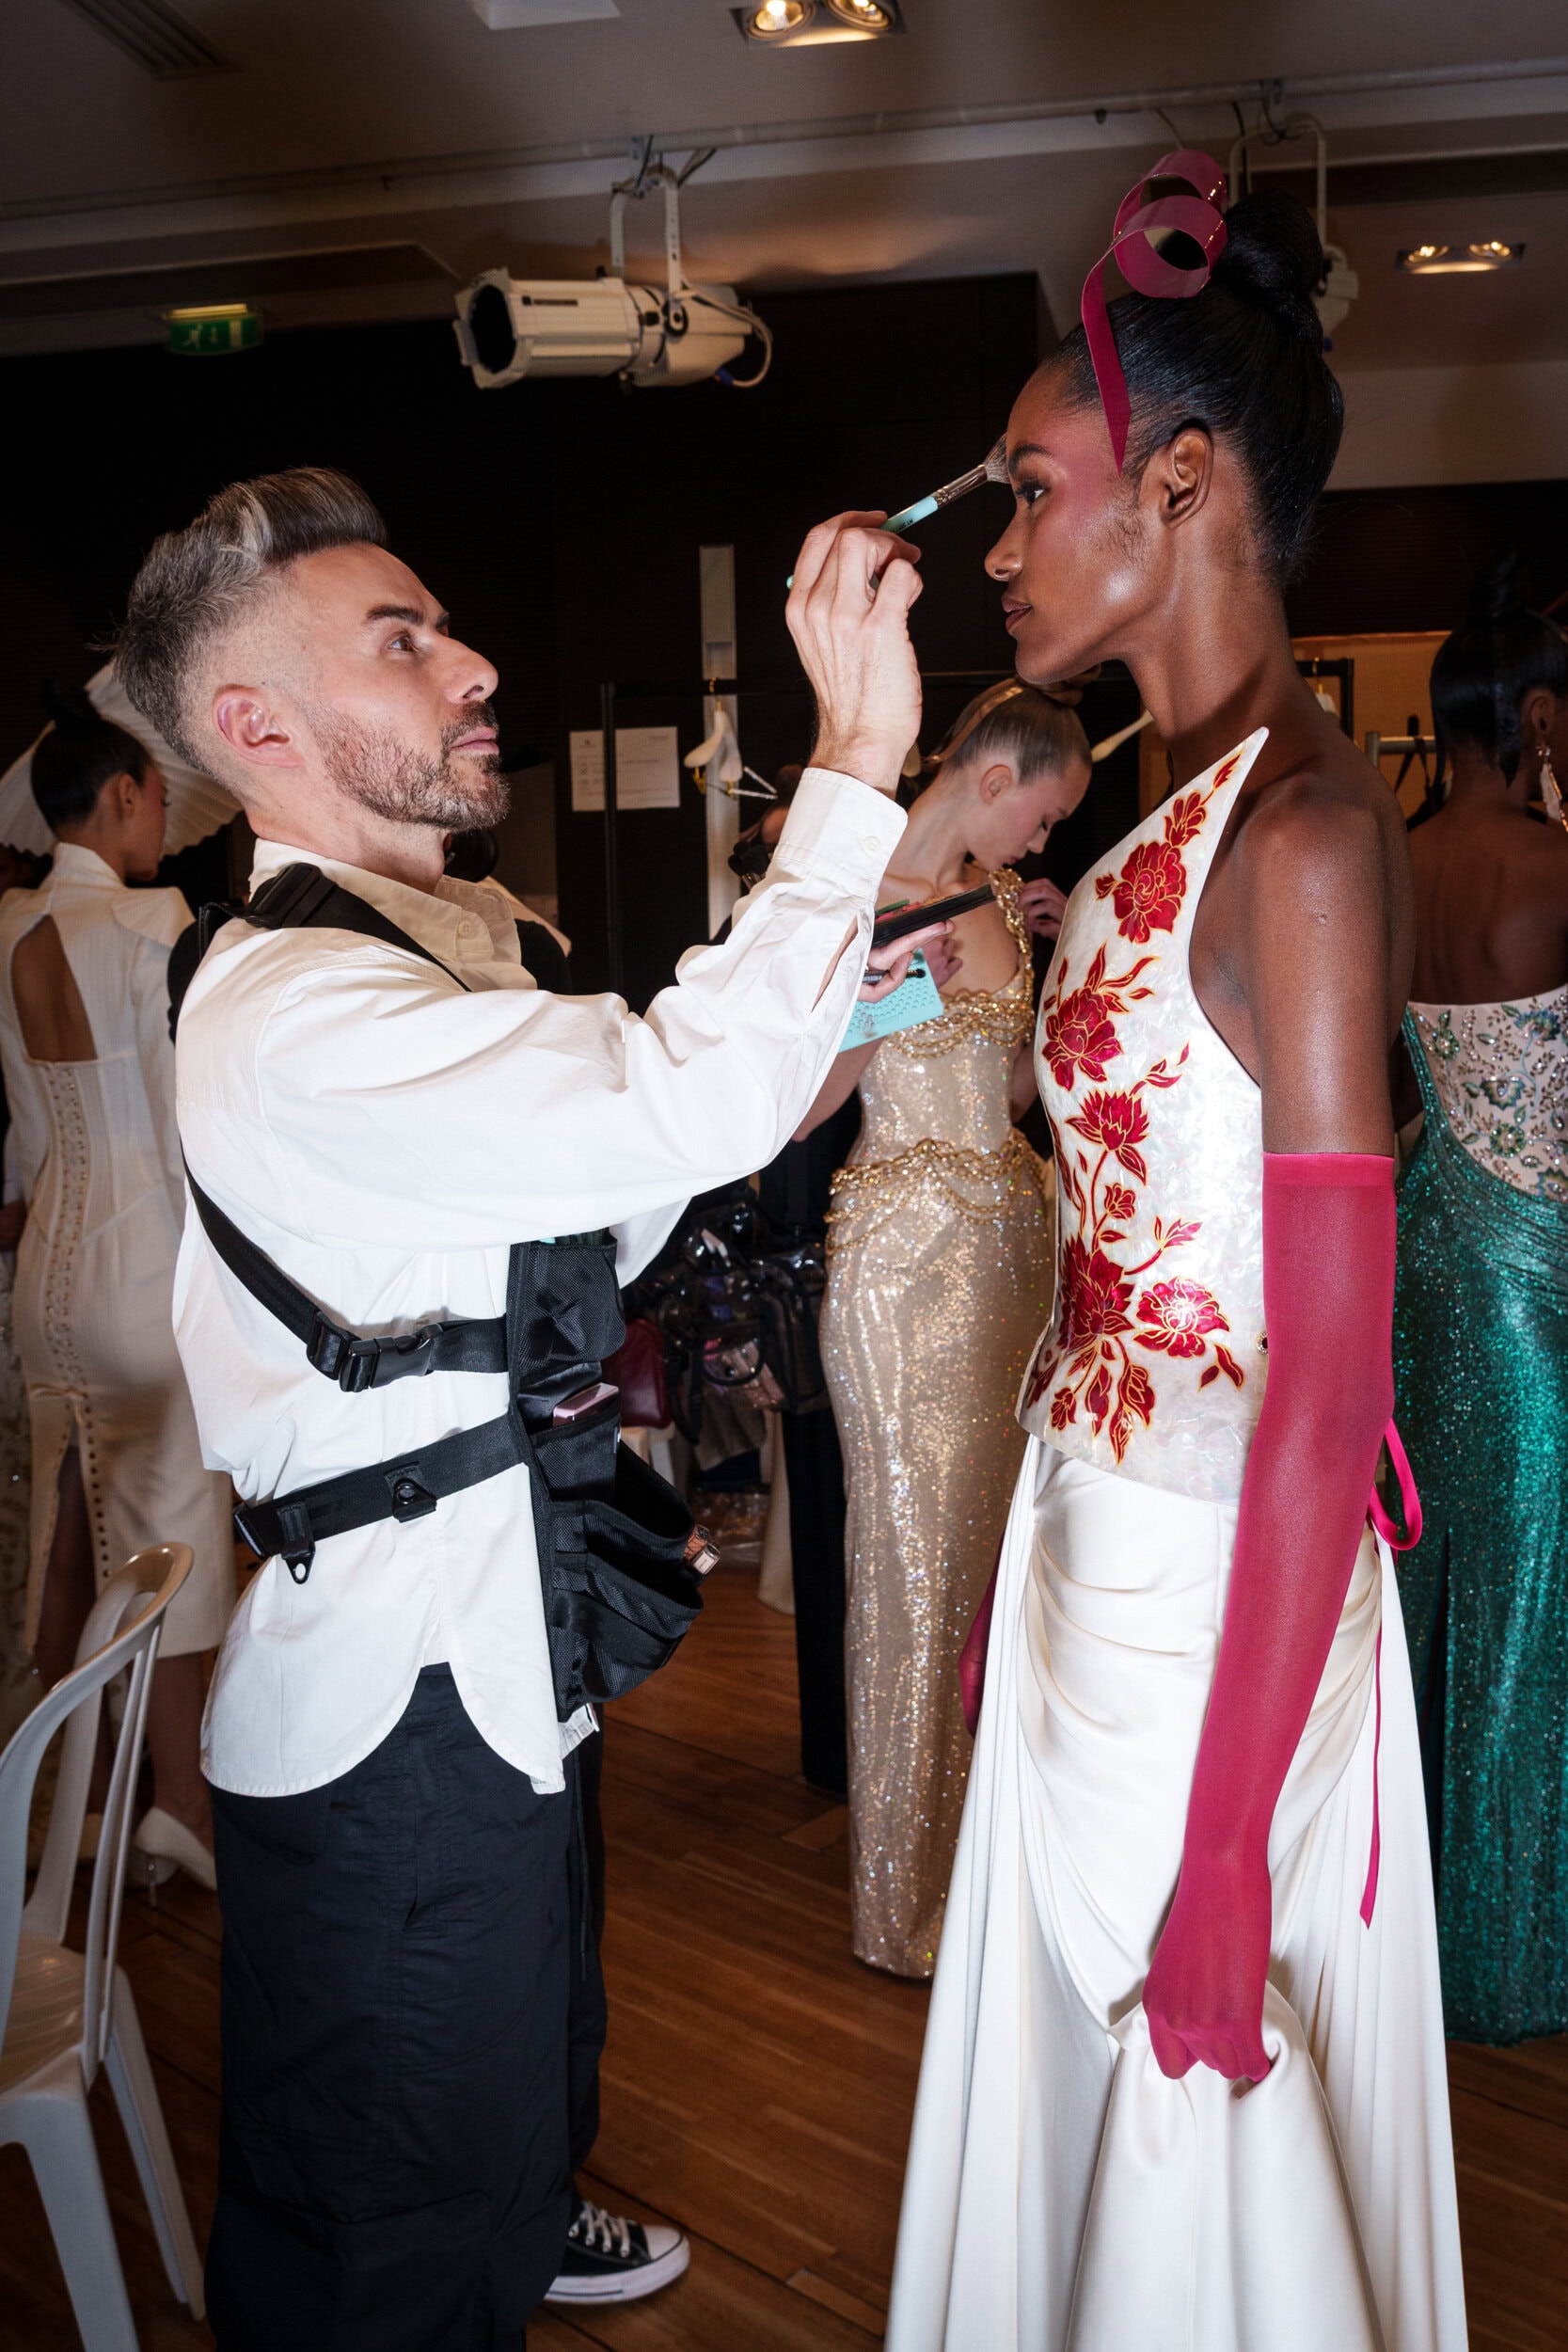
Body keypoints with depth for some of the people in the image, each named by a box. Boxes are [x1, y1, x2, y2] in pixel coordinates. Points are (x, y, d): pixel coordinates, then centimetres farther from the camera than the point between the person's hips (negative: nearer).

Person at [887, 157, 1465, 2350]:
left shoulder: (1301, 821, -18)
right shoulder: (1172, 825, 8)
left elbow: (1329, 1374, -22)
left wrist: (1230, 1831, -20)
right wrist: (1037, 1567, 15)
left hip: (1221, 1600, -8)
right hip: (1092, 1556, 8)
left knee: (1206, 2154, 13)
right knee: (1087, 2077, 23)